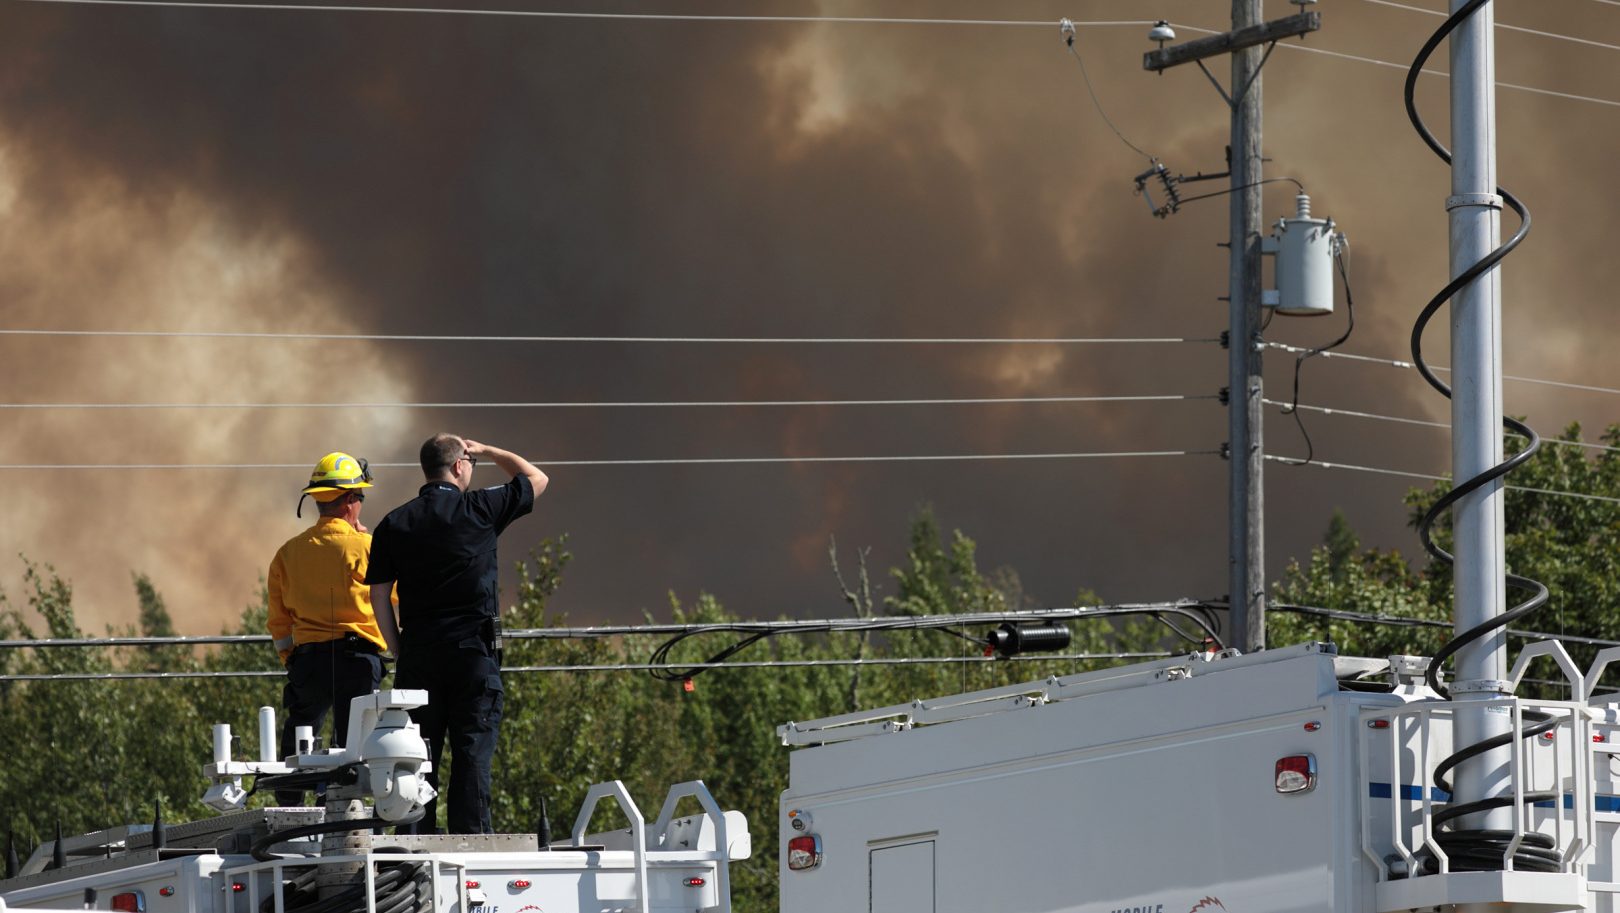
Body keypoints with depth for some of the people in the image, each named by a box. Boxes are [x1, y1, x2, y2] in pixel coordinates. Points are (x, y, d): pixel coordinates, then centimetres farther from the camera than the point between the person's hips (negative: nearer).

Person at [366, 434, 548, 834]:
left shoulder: (394, 523, 7)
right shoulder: (480, 508, -1)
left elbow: (379, 597, 5)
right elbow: (536, 478, 16)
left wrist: (399, 652, 12)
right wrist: (485, 451, 24)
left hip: (418, 651, 3)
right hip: (473, 650, -3)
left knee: (418, 753, 5)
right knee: (473, 749, -3)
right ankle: (471, 835, -9)